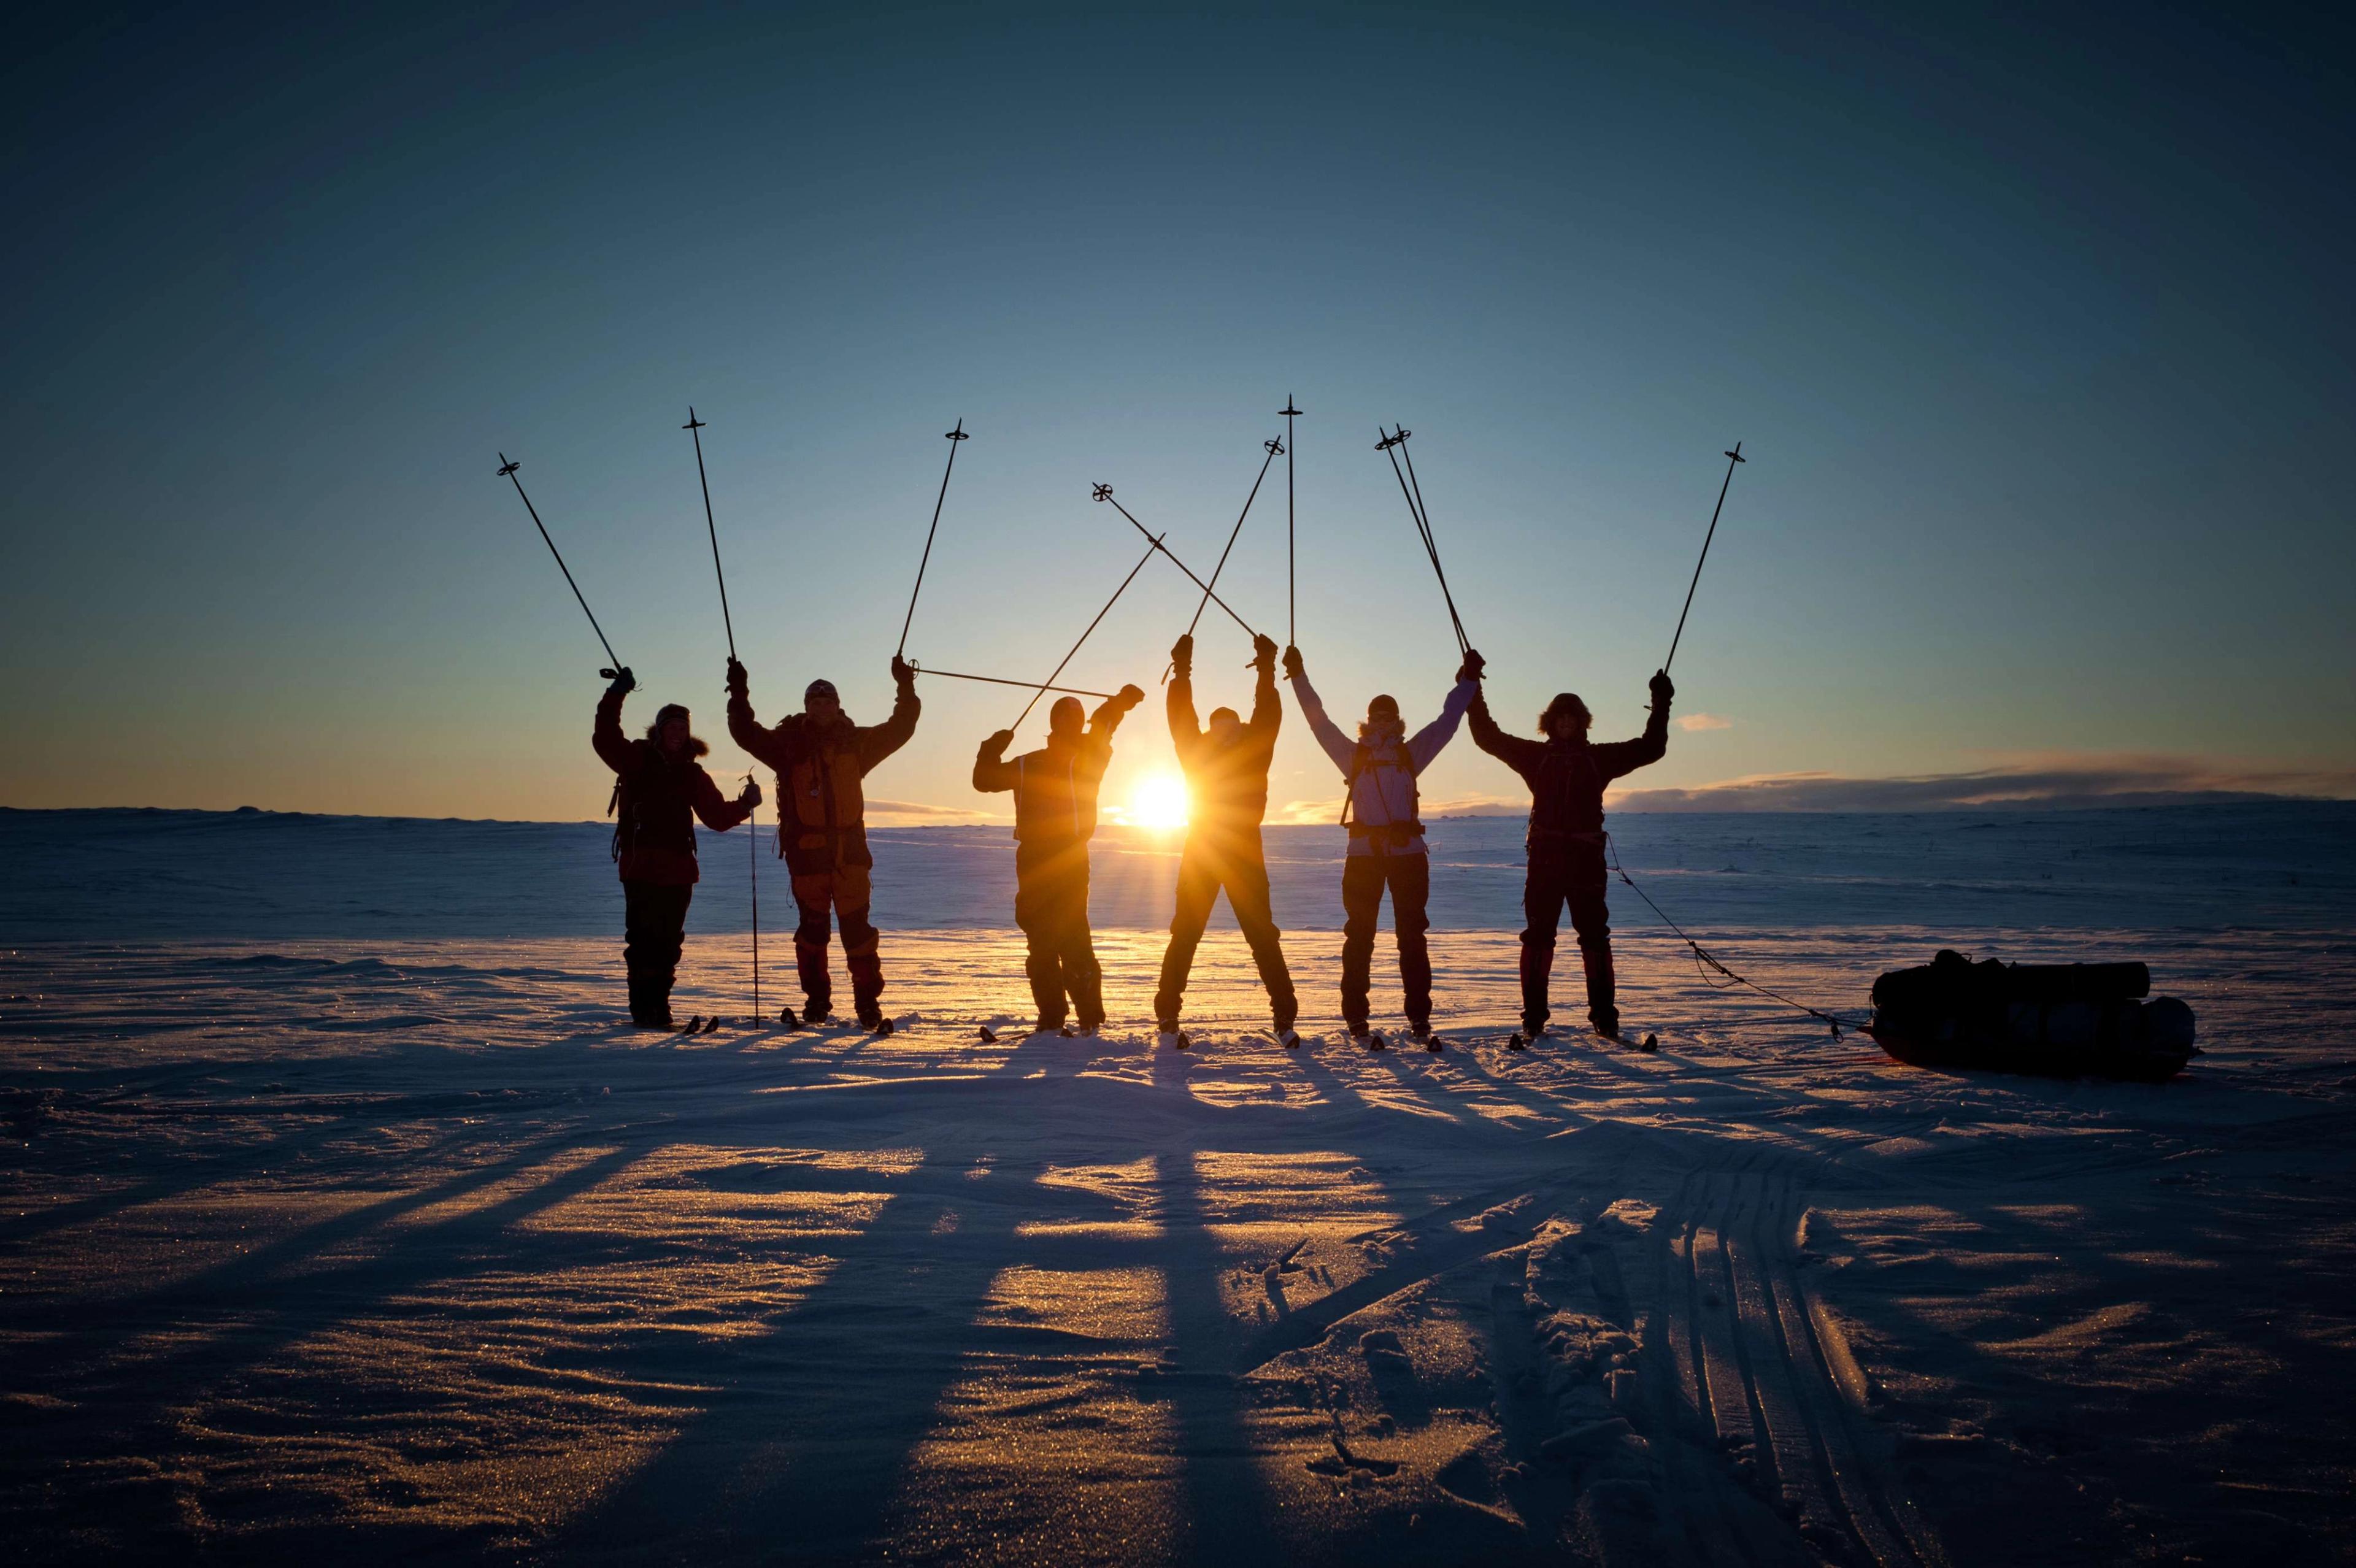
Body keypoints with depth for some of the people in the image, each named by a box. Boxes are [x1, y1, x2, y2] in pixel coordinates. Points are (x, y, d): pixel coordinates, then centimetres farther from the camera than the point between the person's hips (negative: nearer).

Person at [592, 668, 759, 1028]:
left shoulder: (692, 773, 15)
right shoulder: (637, 759, 5)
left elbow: (717, 816, 13)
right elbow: (605, 739, -11)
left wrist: (745, 804, -4)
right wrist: (616, 696, -20)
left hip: (678, 870, 4)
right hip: (640, 866, -3)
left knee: (669, 941, 7)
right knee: (644, 938, -7)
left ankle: (659, 1008, 16)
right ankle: (643, 1009, -1)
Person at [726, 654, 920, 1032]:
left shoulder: (856, 742, 11)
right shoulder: (789, 742, 7)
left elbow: (899, 730, 15)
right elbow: (747, 734, 3)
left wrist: (906, 690, 8)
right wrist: (739, 695, -7)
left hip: (850, 849, 0)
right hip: (806, 851, 0)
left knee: (856, 925, -2)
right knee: (813, 926, 7)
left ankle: (868, 1001, 2)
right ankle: (816, 1000, 17)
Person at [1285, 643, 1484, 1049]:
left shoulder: (1411, 754, 15)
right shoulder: (1353, 755, 10)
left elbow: (1445, 723, 15)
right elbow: (1319, 722, 8)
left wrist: (1468, 682, 13)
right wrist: (1299, 677, 4)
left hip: (1409, 853, 2)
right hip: (1364, 854, -2)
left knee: (1413, 938, 4)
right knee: (1360, 937, 0)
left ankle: (1420, 1019, 10)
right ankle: (1356, 1020, 5)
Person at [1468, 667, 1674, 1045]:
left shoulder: (1600, 757, 12)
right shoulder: (1536, 756, 11)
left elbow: (1651, 748, 14)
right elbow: (1489, 738, 9)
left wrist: (1661, 705, 7)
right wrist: (1474, 696, 2)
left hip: (1586, 857, 0)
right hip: (1544, 857, 0)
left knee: (1595, 935, 0)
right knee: (1538, 935, -2)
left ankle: (1604, 1017, 7)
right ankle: (1533, 1019, 3)